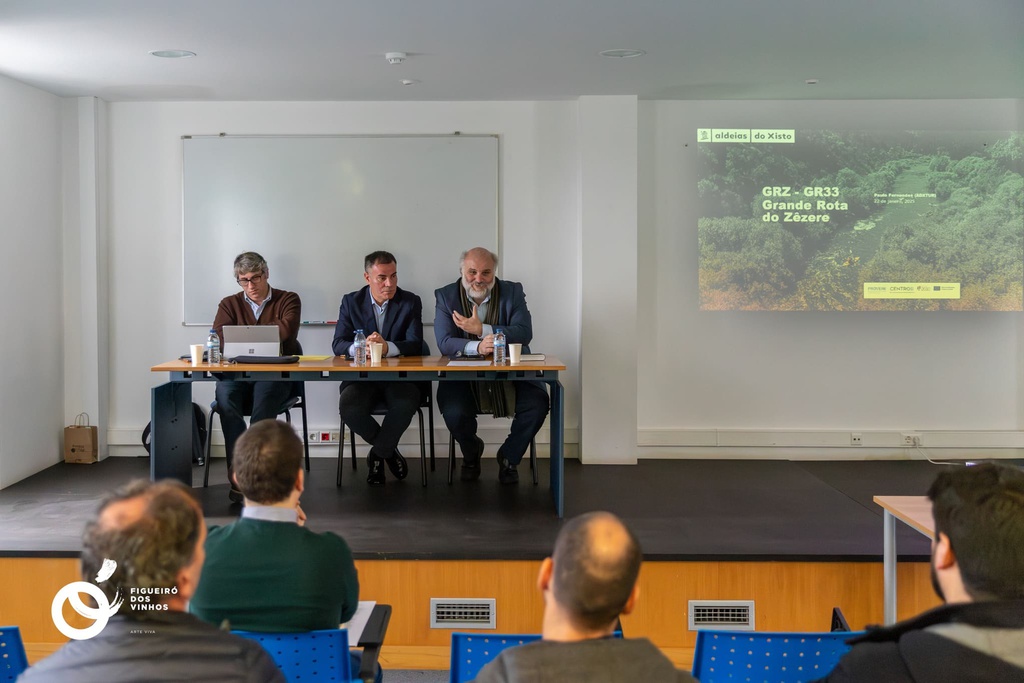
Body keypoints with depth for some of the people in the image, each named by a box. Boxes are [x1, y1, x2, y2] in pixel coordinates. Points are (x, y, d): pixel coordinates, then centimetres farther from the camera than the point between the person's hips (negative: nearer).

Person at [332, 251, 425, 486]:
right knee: (348, 408, -29)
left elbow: (415, 345, -9)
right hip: (362, 376, 1)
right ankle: (388, 450, 1)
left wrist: (386, 347, -30)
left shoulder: (410, 302, 3)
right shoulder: (351, 302, 7)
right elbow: (338, 345, -3)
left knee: (406, 404, -34)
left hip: (401, 377, -1)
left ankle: (377, 454, -5)